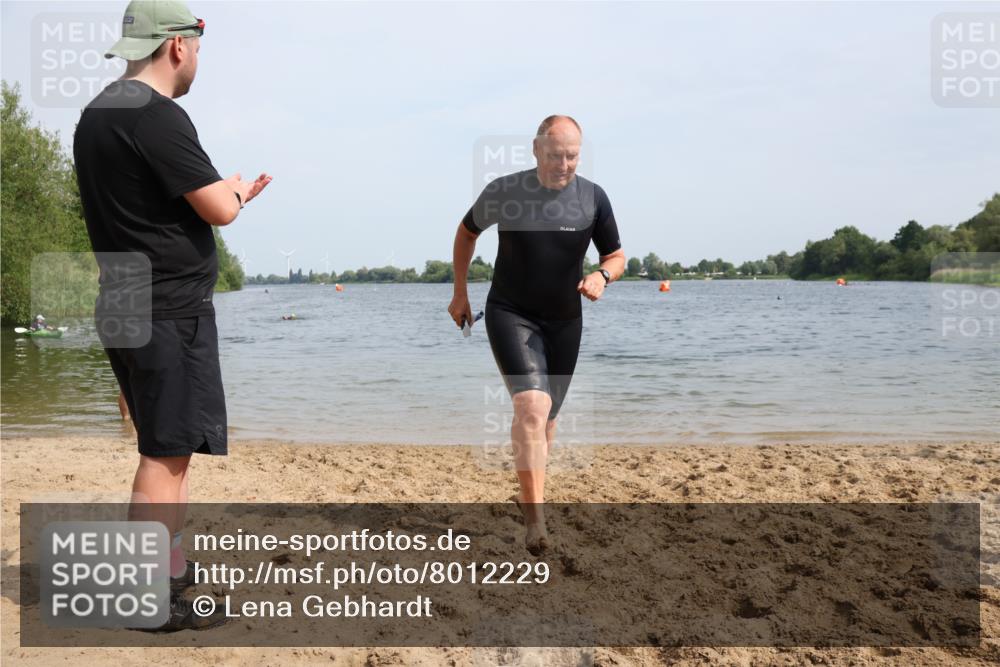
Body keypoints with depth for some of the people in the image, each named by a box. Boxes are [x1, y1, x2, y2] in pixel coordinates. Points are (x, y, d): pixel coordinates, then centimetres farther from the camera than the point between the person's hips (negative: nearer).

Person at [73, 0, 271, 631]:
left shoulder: (97, 114, 16)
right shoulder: (156, 115, -16)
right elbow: (218, 208, -18)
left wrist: (228, 193, 20)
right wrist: (234, 189, 4)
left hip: (128, 309, 10)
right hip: (170, 311, -10)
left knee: (169, 447, 19)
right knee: (167, 451, -4)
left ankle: (174, 563, 31)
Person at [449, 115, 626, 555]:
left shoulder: (592, 198, -7)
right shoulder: (503, 191, -10)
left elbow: (616, 256, 4)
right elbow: (467, 232, 8)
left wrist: (602, 276, -19)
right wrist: (460, 293, 9)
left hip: (564, 321, 3)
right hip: (510, 315, -3)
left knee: (547, 415, 15)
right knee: (532, 405, -23)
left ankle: (528, 492, 40)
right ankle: (535, 519, -19)